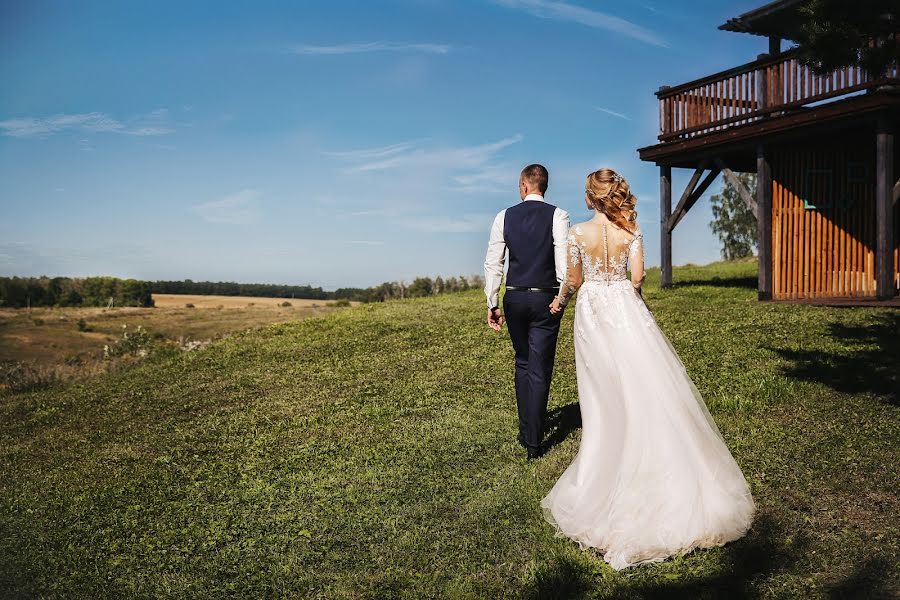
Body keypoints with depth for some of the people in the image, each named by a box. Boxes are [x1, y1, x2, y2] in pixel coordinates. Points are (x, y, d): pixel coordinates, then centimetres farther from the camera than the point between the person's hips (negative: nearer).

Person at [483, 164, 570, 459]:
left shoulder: (504, 217, 1)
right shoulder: (557, 216, -5)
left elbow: (493, 264, 0)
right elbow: (564, 263, -12)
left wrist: (493, 305, 6)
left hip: (515, 299, 2)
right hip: (546, 299, -2)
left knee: (523, 363, 20)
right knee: (540, 370, 4)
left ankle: (525, 432, 27)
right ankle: (534, 442, 8)